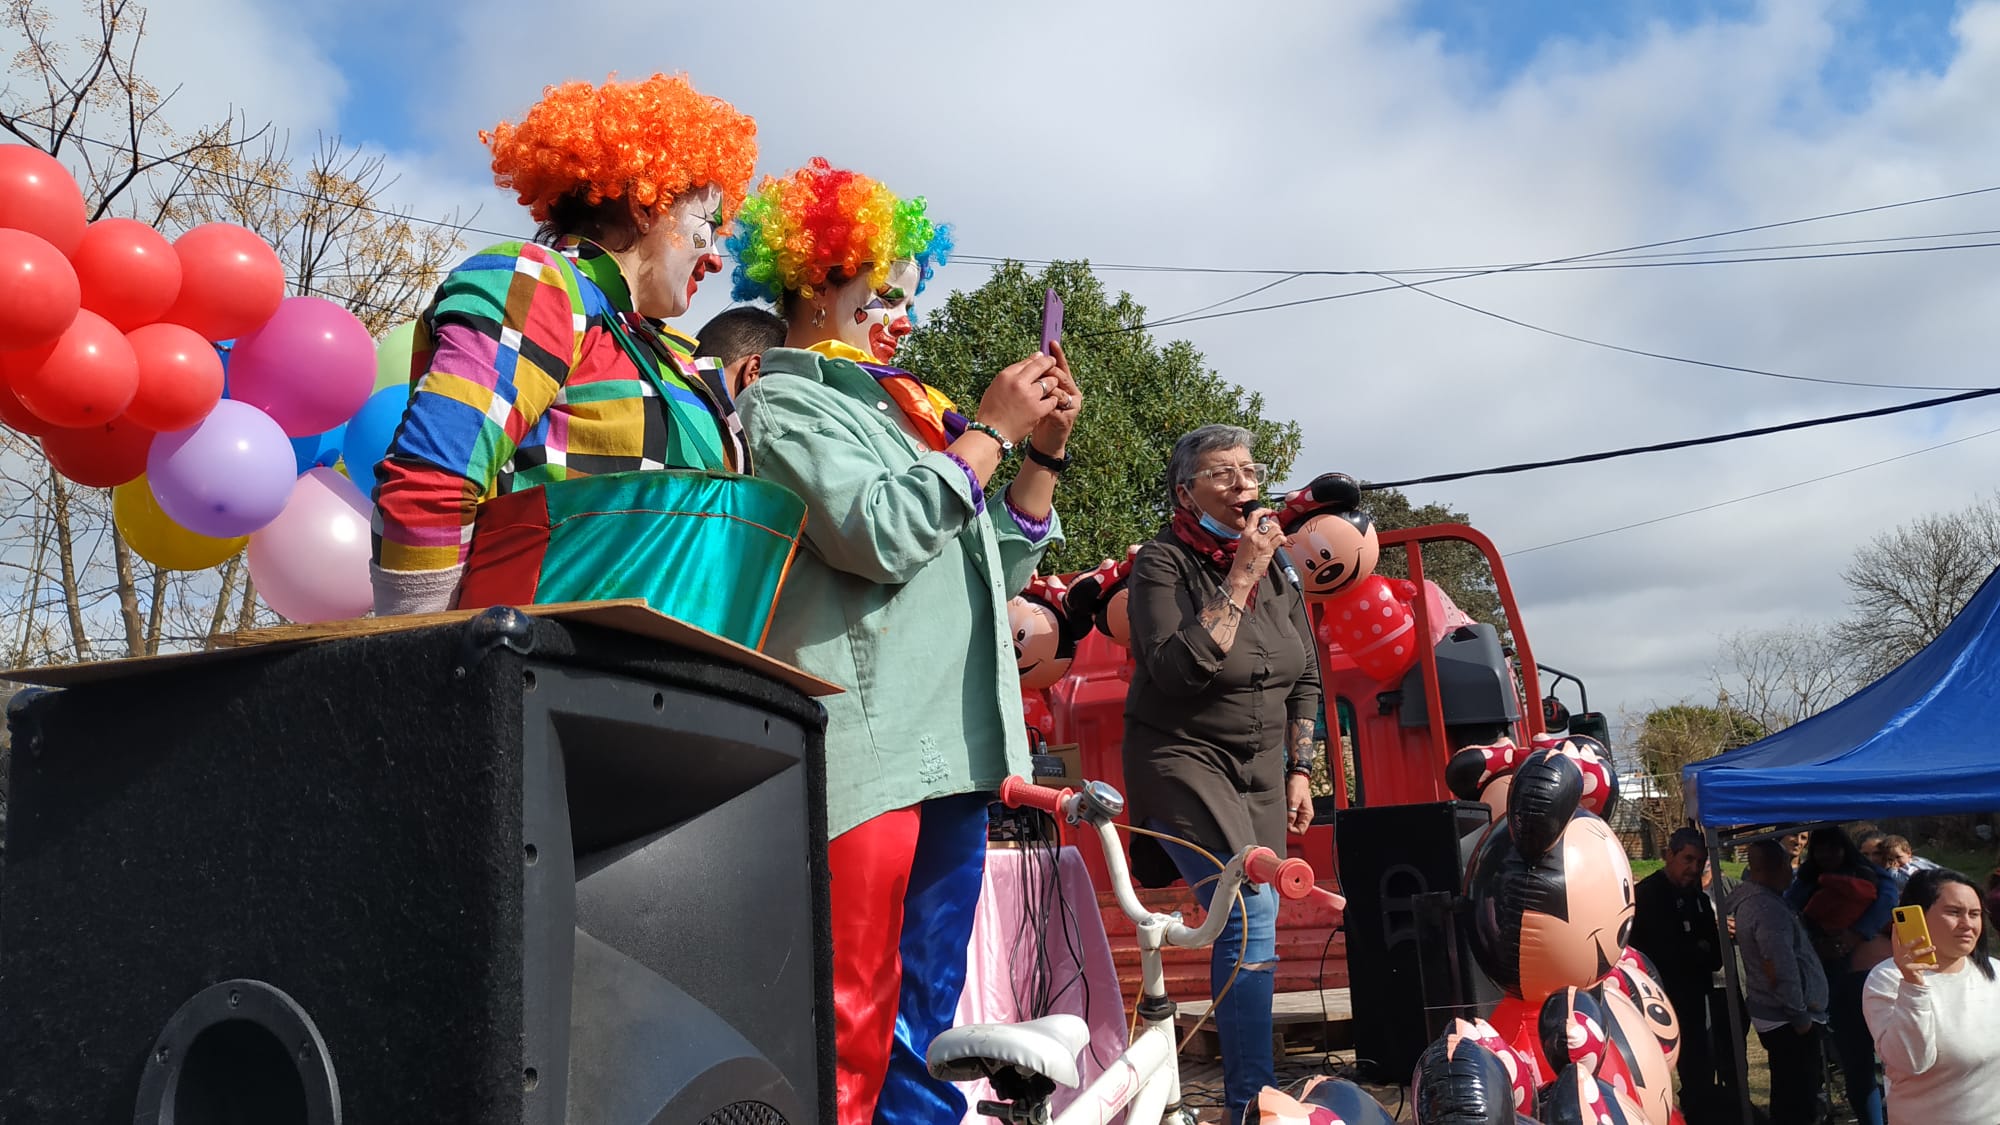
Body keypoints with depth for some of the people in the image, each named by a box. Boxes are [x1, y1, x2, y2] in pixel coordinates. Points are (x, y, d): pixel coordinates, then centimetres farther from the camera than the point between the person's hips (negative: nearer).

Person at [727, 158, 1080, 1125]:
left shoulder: (905, 411, 24)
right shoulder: (785, 404, 1)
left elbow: (999, 567, 24)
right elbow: (879, 533, -15)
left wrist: (1044, 450, 12)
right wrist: (989, 431, -6)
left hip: (951, 744, 8)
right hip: (865, 745, -8)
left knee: (927, 1016, 10)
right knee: (851, 1018, -9)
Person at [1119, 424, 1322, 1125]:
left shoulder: (1276, 567, 7)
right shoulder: (1163, 563, -12)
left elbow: (1305, 679, 15)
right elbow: (1180, 669, -26)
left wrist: (1299, 771, 10)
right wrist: (1241, 578, -23)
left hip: (1261, 771, 6)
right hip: (1184, 760, -6)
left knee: (1255, 927, 3)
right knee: (1251, 915, -19)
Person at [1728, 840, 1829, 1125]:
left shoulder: (1748, 895, 7)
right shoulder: (1769, 908, -23)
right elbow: (1782, 969, -28)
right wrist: (1800, 1015, -18)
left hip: (1774, 1015, 10)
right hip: (1786, 1019, -10)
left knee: (1788, 1097, 21)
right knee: (1798, 1102, -5)